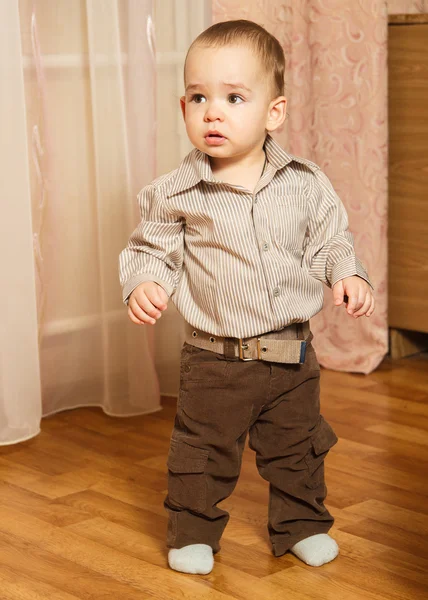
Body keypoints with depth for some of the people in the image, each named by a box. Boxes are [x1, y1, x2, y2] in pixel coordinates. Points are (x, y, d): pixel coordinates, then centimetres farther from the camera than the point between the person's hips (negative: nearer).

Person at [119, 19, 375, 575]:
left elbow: (330, 239, 6)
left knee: (298, 448, 18)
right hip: (214, 358, -2)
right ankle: (193, 532, 30)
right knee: (203, 451, 10)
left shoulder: (306, 183, -5)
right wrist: (143, 284, -20)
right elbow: (151, 248, -1)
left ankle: (302, 524, 38)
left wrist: (348, 275, -11)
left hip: (292, 352, 2)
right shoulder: (176, 192, -10)